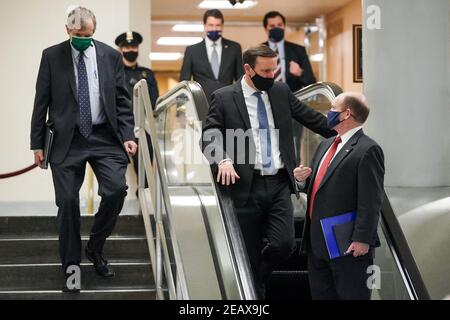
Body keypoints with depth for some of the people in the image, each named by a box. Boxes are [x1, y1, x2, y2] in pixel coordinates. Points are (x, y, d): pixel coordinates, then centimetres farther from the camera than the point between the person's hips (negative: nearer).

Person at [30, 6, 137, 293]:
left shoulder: (111, 56, 5)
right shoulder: (52, 56, 2)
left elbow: (122, 100, 7)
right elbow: (41, 102, 4)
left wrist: (127, 136, -4)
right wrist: (38, 143, 1)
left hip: (105, 138, 1)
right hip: (67, 140, -1)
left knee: (117, 189, -14)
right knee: (68, 202, -1)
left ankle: (95, 248, 10)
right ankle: (71, 266, 14)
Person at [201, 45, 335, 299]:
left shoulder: (281, 91, 10)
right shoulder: (224, 98, -2)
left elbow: (310, 117, 16)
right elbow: (209, 137, -4)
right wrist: (223, 160, -23)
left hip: (279, 185, 3)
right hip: (247, 187, -3)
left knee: (284, 244, -9)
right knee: (250, 253, 2)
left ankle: (257, 276, 19)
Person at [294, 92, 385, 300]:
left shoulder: (367, 150, -12)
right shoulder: (326, 145, 16)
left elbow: (370, 201, -17)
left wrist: (362, 239, -21)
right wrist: (304, 178, 4)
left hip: (349, 246, -9)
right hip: (318, 243, 9)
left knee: (352, 295, 0)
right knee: (321, 295, 14)